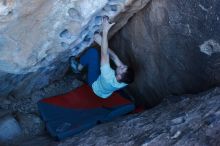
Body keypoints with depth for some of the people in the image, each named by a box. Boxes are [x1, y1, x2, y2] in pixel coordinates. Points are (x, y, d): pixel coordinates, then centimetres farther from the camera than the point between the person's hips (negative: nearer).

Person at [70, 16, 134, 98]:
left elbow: (104, 54, -51)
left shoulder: (109, 79, -49)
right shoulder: (126, 80, -33)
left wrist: (105, 31, -53)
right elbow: (114, 57, -25)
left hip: (95, 84, -5)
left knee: (93, 52, -21)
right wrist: (102, 42, -26)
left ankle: (78, 68, 6)